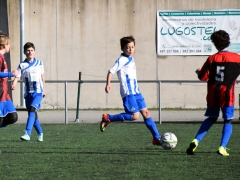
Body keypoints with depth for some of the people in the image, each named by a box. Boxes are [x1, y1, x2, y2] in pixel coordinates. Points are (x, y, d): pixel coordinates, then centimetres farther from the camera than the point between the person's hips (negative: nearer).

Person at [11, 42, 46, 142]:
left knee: (32, 109, -22)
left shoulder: (39, 63, 6)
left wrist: (43, 90, 21)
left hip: (38, 92, -2)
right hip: (28, 93, 2)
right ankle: (40, 133, 29)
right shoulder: (22, 65, 2)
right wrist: (14, 84, -31)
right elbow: (17, 76, -10)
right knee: (33, 114, 8)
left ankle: (27, 134, -30)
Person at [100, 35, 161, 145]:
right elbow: (111, 71, -18)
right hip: (128, 93, -9)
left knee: (145, 112, 6)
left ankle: (156, 138, 9)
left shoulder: (131, 59, 16)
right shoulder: (122, 60, -10)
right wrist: (108, 84, -32)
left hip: (136, 92, 9)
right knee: (134, 115, -13)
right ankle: (107, 118, -4)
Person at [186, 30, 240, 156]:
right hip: (227, 95, -2)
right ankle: (222, 147, -8)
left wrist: (198, 72, 18)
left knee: (211, 119, 18)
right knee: (228, 121, 7)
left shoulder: (212, 59, -2)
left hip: (213, 95, 2)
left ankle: (196, 141, 5)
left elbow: (203, 77, -2)